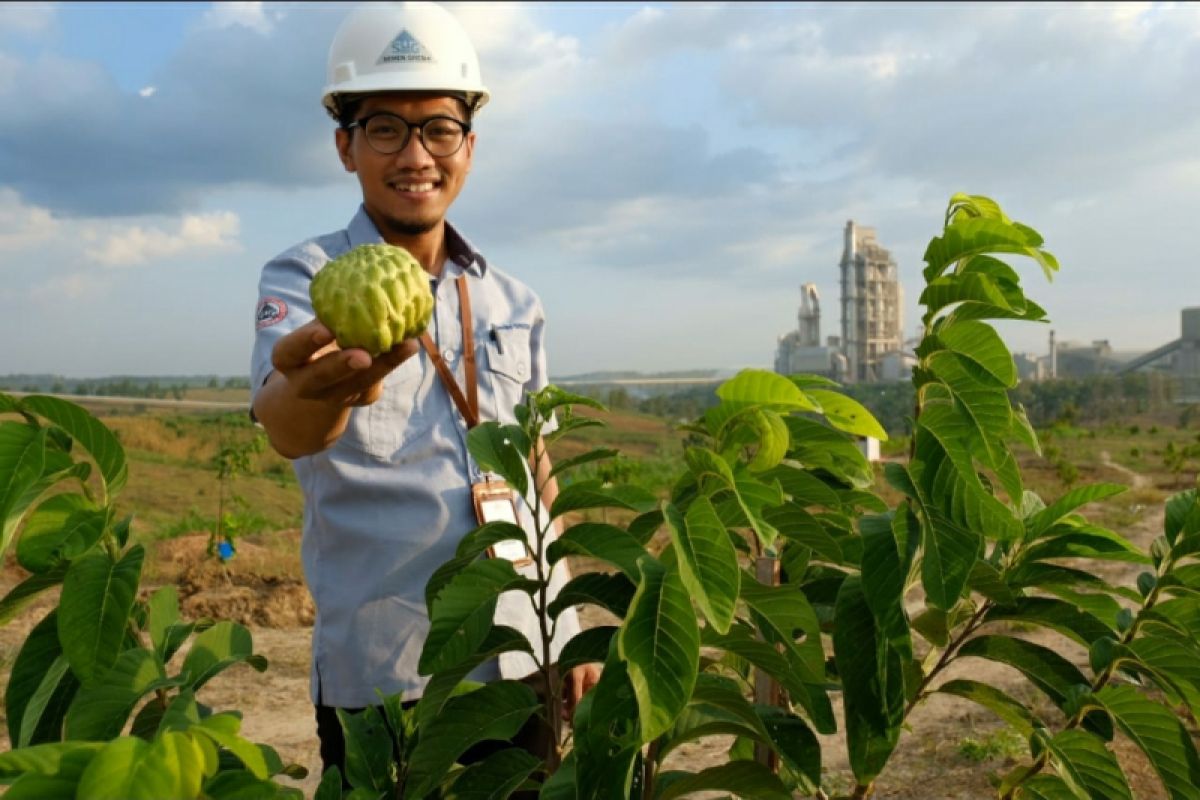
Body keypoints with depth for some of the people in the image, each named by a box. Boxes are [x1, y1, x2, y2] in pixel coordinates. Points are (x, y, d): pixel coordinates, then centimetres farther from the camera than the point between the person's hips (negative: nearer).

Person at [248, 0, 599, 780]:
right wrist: (326, 388, -49)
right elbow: (284, 424, -27)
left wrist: (570, 631, 12)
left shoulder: (515, 303, 8)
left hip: (526, 665, 4)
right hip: (384, 678, -4)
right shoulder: (303, 280, -5)